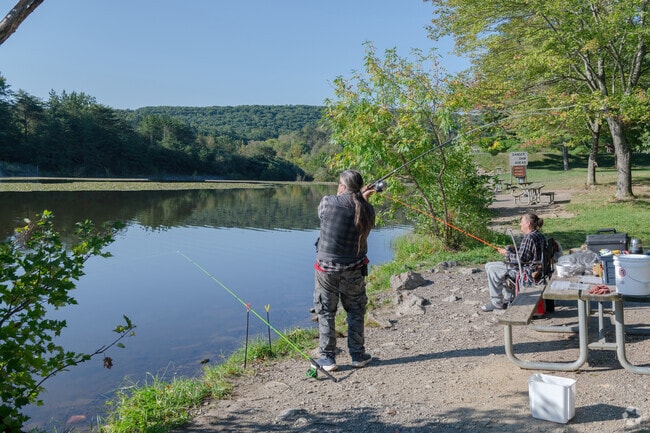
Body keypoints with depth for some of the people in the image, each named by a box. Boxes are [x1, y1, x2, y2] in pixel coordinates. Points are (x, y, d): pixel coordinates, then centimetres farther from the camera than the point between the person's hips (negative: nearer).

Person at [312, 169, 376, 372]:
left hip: (326, 269, -2)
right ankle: (358, 355, 25)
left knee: (326, 313, 11)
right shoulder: (367, 210, -7)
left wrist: (360, 196, 15)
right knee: (355, 312, 19)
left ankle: (327, 358, 15)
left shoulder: (327, 202, -13)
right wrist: (362, 199, 12)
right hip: (354, 270, 2)